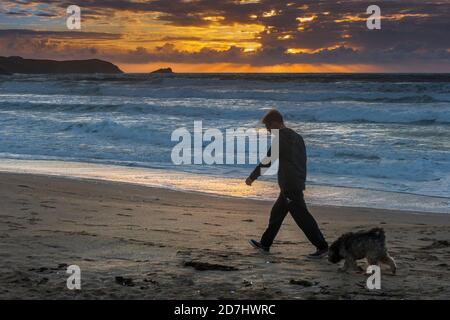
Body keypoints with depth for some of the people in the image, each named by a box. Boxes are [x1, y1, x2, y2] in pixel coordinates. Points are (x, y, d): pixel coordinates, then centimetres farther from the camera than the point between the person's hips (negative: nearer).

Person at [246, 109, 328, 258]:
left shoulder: (281, 138, -13)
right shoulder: (296, 137, 14)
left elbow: (267, 161, -12)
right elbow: (303, 161, 17)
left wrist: (252, 177, -2)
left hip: (289, 185, -10)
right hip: (297, 184, 10)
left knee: (302, 216, -7)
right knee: (277, 213, 18)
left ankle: (322, 247, -7)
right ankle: (265, 244, 27)